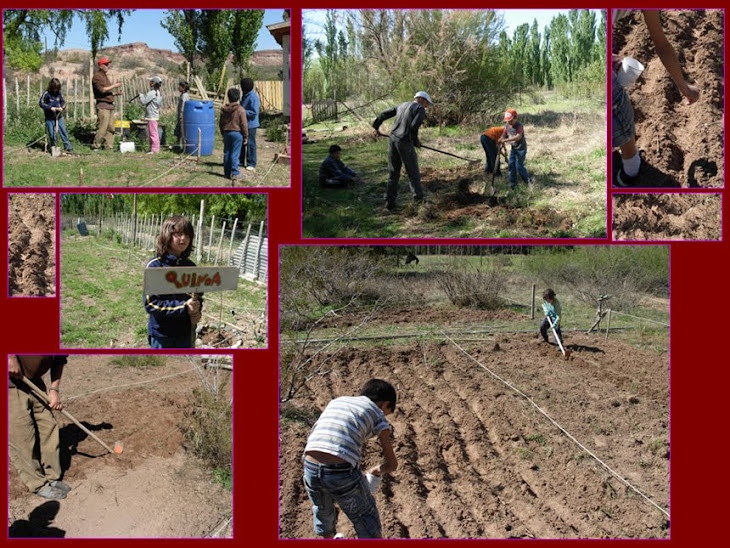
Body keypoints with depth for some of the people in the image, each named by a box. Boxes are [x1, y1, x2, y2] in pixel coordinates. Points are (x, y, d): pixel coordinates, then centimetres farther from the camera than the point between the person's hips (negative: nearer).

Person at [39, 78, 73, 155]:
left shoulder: (59, 93, 1)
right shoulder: (46, 94, -11)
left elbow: (63, 101, 12)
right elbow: (41, 103, -8)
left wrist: (62, 107, -10)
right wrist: (50, 108, -18)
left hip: (59, 116, 3)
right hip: (50, 118, -3)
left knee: (63, 131, 2)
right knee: (52, 134, 3)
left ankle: (68, 147, 8)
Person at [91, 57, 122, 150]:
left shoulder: (105, 76, 23)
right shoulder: (97, 77, -6)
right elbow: (102, 90, -18)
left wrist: (116, 93, 10)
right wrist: (114, 86, -14)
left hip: (110, 105, 9)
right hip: (103, 105, -9)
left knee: (111, 128, 6)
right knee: (102, 127, -10)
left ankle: (109, 147, 9)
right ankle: (96, 146, -1)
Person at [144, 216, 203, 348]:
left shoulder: (190, 267, 2)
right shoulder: (154, 266, -13)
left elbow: (198, 295, 14)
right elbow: (150, 303, -17)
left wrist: (196, 311, -9)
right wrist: (184, 307, -24)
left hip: (185, 332, 5)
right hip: (162, 333, -5)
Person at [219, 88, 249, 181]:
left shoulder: (224, 109, 4)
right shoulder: (240, 110, -11)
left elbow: (220, 123, 11)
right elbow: (244, 125, -10)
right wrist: (245, 137, -1)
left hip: (226, 133, 4)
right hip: (237, 133, -4)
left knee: (226, 153, 10)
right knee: (235, 154, -3)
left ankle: (227, 172, 15)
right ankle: (234, 173, -3)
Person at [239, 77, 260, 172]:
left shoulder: (253, 97, -17)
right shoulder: (245, 96, 13)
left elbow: (254, 112, -22)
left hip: (250, 125, -10)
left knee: (250, 144, -4)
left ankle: (251, 164, 2)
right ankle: (241, 161, 26)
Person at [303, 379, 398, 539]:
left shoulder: (336, 401, 26)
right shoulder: (377, 414, 12)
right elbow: (392, 464, 14)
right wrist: (378, 470, 35)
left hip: (310, 468, 5)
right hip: (342, 472, -5)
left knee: (323, 510, 33)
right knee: (365, 515, 22)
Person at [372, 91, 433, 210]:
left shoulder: (402, 105, 20)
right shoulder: (420, 109, -2)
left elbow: (384, 114, 21)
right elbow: (414, 126, -15)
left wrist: (376, 127, 34)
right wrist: (415, 141, 0)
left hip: (392, 139, 7)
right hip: (404, 142, -7)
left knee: (393, 173, 12)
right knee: (413, 173, 4)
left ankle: (390, 201, 12)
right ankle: (419, 199, 10)